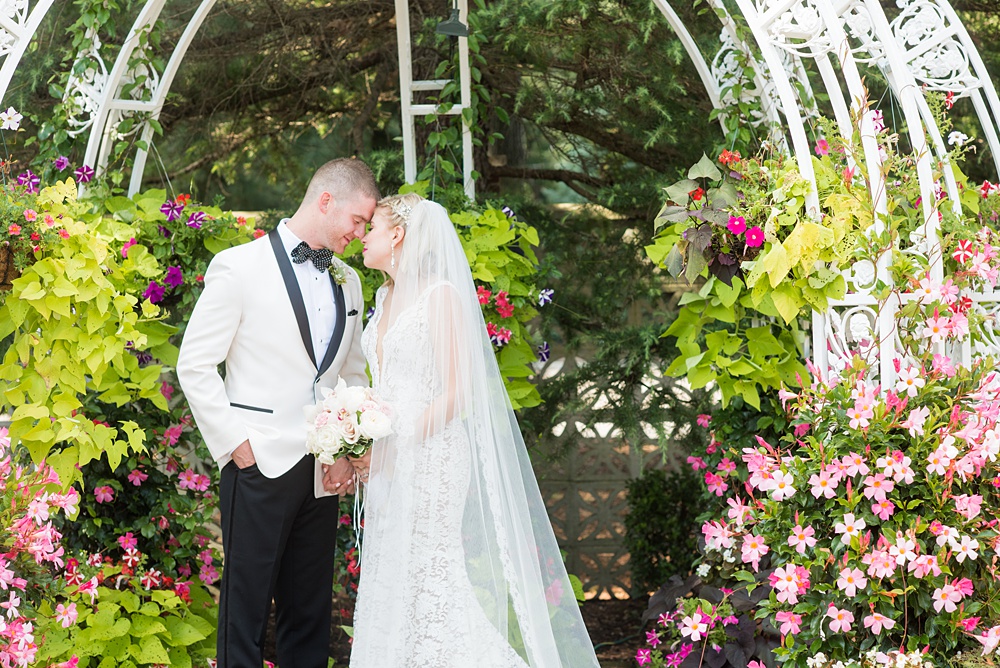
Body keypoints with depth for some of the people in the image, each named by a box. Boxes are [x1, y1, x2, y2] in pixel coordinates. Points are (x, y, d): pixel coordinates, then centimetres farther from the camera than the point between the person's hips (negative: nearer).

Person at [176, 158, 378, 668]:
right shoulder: (239, 267, -5)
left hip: (322, 473, 6)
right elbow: (195, 364, -5)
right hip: (260, 467, -6)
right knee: (246, 612, 0)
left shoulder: (347, 281, 14)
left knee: (310, 613, 10)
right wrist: (235, 442, -10)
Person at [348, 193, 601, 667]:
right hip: (386, 464, 8)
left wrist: (392, 445, -17)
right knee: (388, 586, 6)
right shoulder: (386, 297, 16)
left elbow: (455, 394, -14)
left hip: (429, 456, -8)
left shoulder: (441, 295, -10)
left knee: (429, 582, -11)